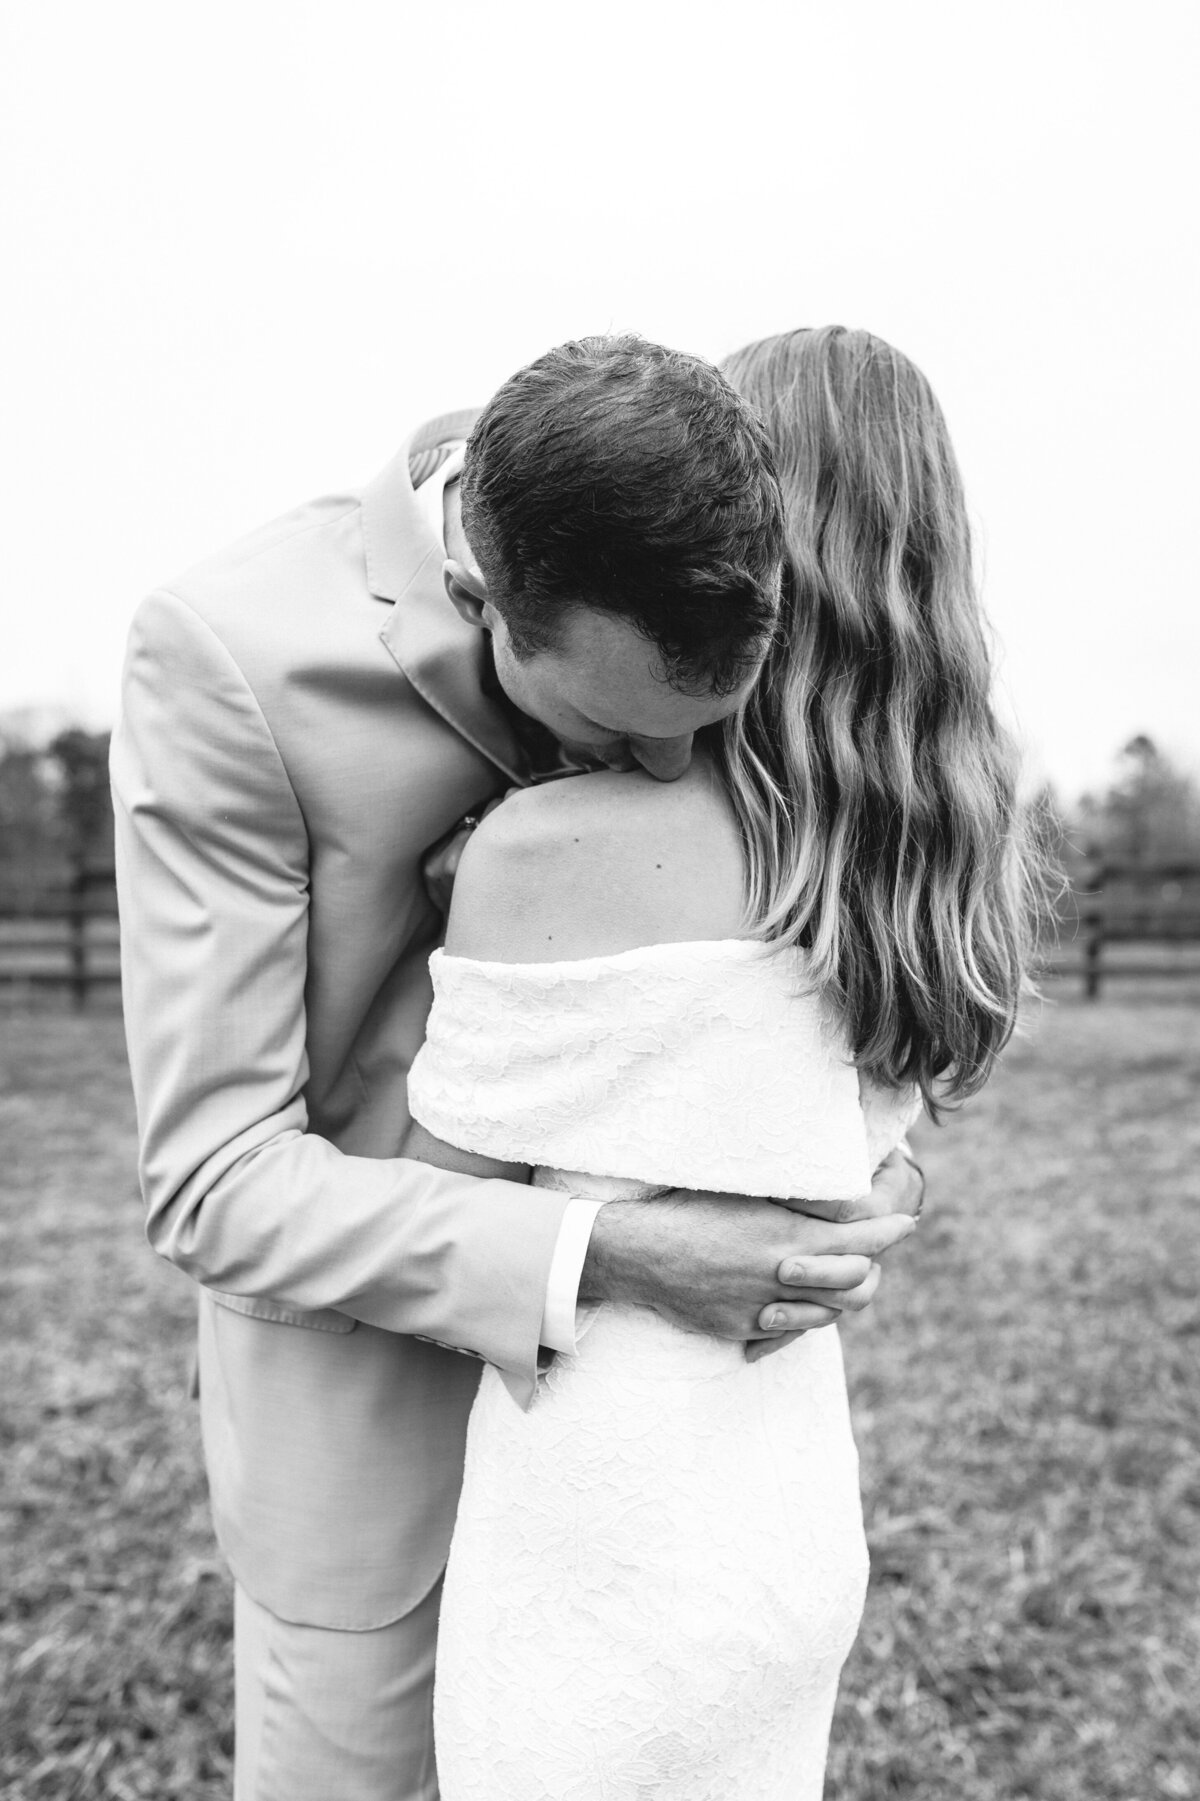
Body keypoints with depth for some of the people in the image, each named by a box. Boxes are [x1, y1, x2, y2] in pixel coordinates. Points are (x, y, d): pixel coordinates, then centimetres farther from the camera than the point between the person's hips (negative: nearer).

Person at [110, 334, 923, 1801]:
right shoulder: (227, 655, -28)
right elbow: (215, 1179, -25)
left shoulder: (656, 607, -13)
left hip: (596, 1318, 5)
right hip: (358, 1314, -4)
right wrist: (609, 1257, -35)